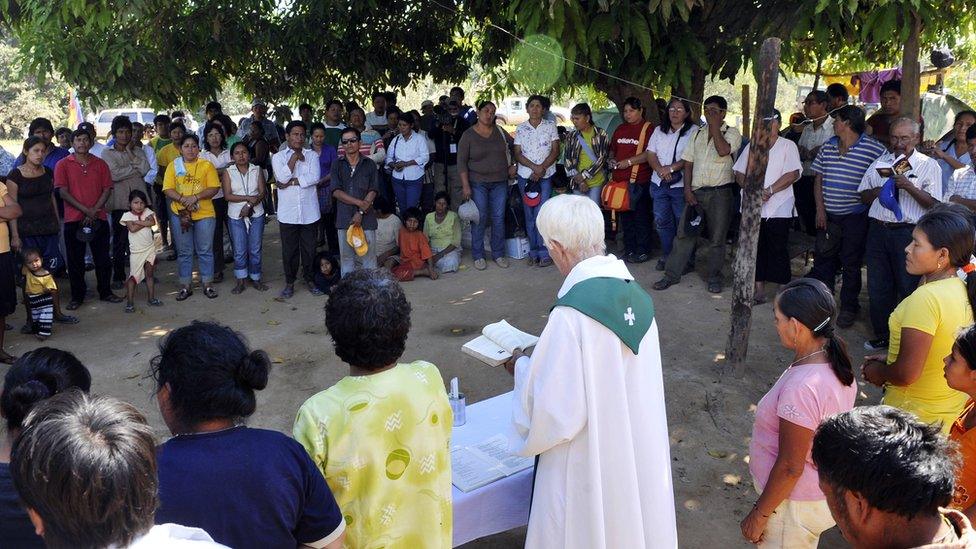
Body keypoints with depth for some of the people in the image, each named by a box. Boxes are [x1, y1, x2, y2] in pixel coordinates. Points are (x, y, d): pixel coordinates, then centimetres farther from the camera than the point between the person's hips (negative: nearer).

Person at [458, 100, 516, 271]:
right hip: (478, 183, -3)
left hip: (500, 182, 3)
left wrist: (511, 165, 6)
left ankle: (498, 254, 17)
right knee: (479, 219, -1)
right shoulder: (468, 135, -5)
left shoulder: (499, 131, 5)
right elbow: (461, 161, -6)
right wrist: (465, 185, -12)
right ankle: (478, 256, 10)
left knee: (499, 218, 6)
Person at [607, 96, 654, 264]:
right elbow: (612, 149, 27)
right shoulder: (620, 129, 16)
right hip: (620, 179, 7)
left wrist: (628, 161, -17)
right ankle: (629, 250, 20)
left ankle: (643, 251, 6)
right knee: (625, 216, 11)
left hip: (640, 181, -7)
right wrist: (612, 160, 6)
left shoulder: (648, 128, -4)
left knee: (641, 216, -1)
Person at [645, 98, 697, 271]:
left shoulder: (694, 131, -3)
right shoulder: (659, 131, 14)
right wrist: (660, 170, -11)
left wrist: (671, 168, -19)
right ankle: (666, 255, 22)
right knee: (662, 222, 9)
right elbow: (651, 154, 7)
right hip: (659, 184, 5)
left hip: (680, 185, -5)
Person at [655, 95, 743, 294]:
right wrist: (687, 189, 0)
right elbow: (688, 163, 11)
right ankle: (672, 274, 10)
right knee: (684, 234, 3)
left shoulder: (732, 133, 0)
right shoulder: (698, 134, 14)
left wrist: (715, 126, -13)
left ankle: (714, 278, 17)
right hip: (696, 192, 4)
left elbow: (723, 151, -22)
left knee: (717, 239, 5)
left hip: (720, 193, -4)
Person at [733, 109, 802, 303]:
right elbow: (739, 173, 9)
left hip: (779, 209, -4)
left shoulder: (788, 146, 1)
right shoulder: (752, 147, 14)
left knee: (778, 252, -3)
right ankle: (759, 290, 17)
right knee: (756, 250, 7)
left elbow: (793, 174, -10)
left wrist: (769, 190, -17)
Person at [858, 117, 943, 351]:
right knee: (878, 287, 10)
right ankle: (882, 335, 24)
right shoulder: (880, 162, 14)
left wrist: (909, 187, -20)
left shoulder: (928, 165, 1)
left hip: (908, 232, -4)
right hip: (878, 230, 4)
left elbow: (934, 204, -7)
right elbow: (863, 195, 17)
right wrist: (878, 191, -3)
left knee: (908, 287, 1)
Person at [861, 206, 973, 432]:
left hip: (917, 411, -8)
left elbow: (906, 374, -27)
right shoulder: (962, 289, 0)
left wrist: (877, 373, -7)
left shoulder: (926, 298, -27)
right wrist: (889, 359, 11)